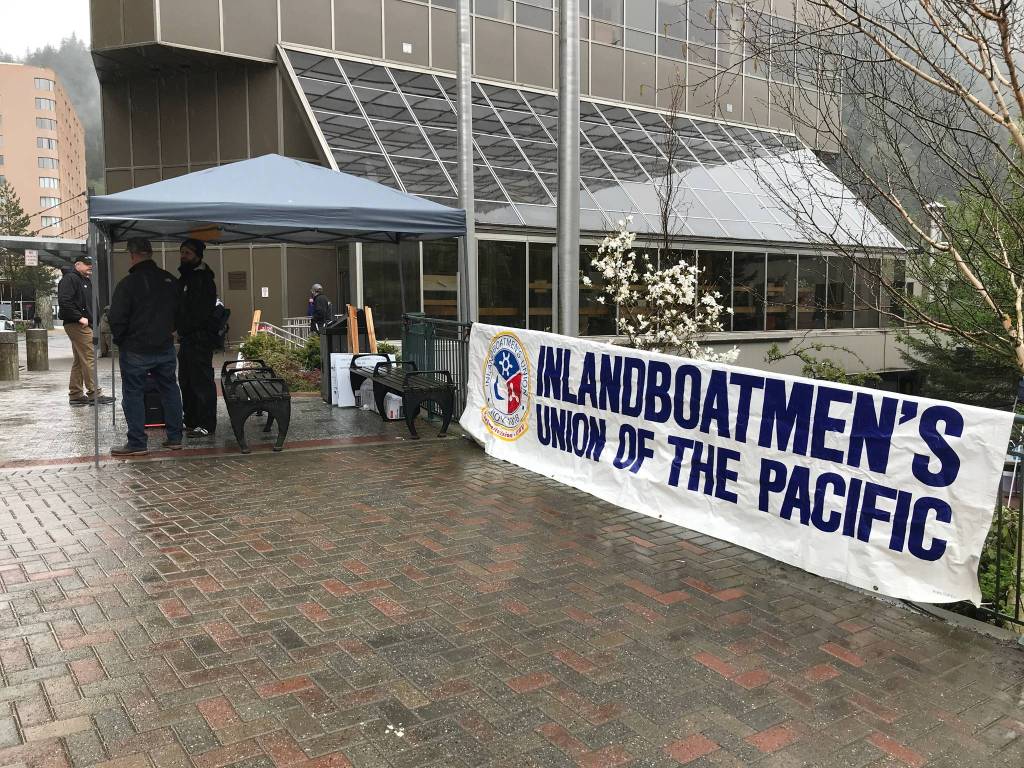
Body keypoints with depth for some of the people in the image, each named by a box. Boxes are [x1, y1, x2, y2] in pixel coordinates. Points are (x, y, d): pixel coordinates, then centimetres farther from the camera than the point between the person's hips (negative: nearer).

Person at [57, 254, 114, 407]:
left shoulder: (86, 280, 23)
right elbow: (64, 301, -21)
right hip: (77, 325, -11)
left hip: (84, 325, 11)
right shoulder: (70, 279, -9)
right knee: (89, 358, -11)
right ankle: (94, 394, -10)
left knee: (79, 361, 12)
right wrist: (80, 317, -21)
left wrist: (93, 319, 15)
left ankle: (76, 395, 17)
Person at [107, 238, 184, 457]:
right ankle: (175, 437, 18)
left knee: (133, 394, 3)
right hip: (165, 347, 5)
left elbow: (117, 319, -14)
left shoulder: (128, 284, -15)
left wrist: (119, 340, 3)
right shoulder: (170, 280, 3)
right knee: (169, 390, 14)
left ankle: (137, 443, 4)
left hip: (136, 350, -5)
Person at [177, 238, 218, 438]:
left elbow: (201, 312, -18)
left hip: (199, 338, -10)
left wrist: (184, 330, -15)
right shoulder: (185, 277, 19)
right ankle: (191, 421, 25)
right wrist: (179, 330, 11)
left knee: (202, 380, -8)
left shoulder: (203, 279, -11)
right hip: (187, 339, 10)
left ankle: (206, 425, -5)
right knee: (186, 380, 15)